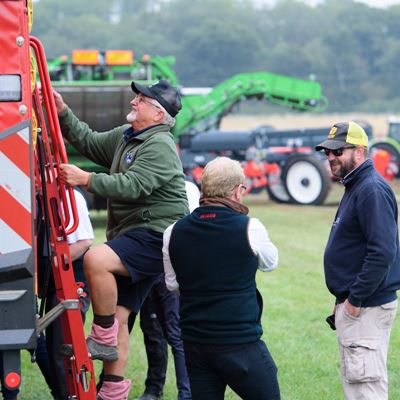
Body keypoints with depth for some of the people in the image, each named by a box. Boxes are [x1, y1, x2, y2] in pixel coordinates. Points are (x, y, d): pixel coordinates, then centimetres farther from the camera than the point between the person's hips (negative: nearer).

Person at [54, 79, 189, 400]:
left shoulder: (160, 146, -14)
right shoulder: (125, 136, 17)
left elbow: (132, 186, -24)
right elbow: (89, 142, 22)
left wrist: (85, 179, -25)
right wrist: (63, 112, 11)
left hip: (155, 237, -10)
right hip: (132, 240, 10)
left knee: (96, 259, -32)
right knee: (117, 316, 6)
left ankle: (103, 338, -18)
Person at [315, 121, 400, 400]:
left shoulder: (372, 191, -17)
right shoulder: (355, 187, 16)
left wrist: (355, 299, -21)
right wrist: (344, 298, 15)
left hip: (367, 307, -11)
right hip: (353, 303, 11)